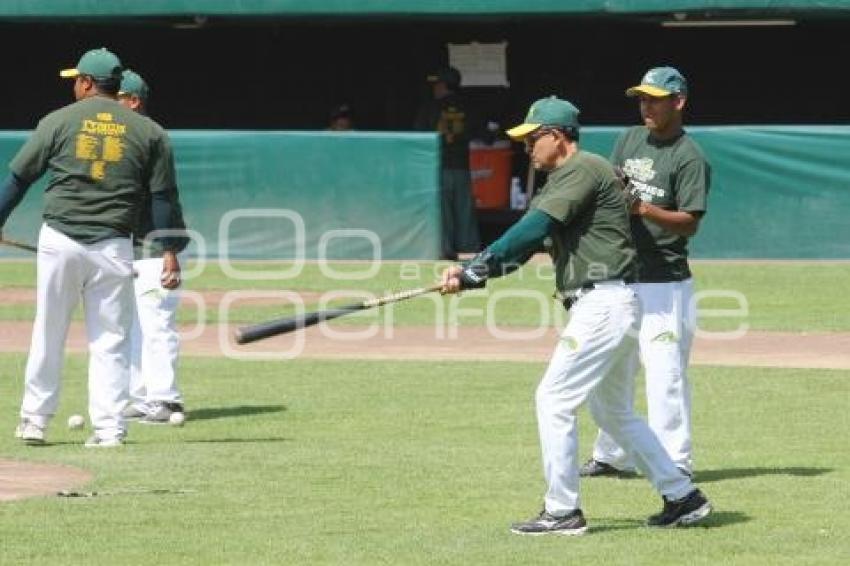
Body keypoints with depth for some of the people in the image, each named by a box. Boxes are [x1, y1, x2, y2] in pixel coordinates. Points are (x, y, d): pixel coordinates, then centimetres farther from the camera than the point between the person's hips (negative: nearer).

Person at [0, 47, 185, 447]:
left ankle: (34, 420, 16)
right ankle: (109, 427, -1)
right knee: (110, 340, 5)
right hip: (113, 248, 0)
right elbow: (164, 196, 4)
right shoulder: (147, 132, 6)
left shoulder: (58, 122, 3)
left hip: (58, 240, 0)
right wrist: (169, 252, 6)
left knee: (48, 334, 10)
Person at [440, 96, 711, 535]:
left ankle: (562, 511, -3)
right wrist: (468, 275, 0)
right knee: (612, 411, 18)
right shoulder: (558, 184, 20)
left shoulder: (585, 169, -11)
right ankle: (682, 496, 21)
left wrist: (479, 264, -22)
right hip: (617, 306, 11)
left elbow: (535, 227, -21)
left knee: (554, 400, -7)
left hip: (604, 301, -11)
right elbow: (525, 245, 14)